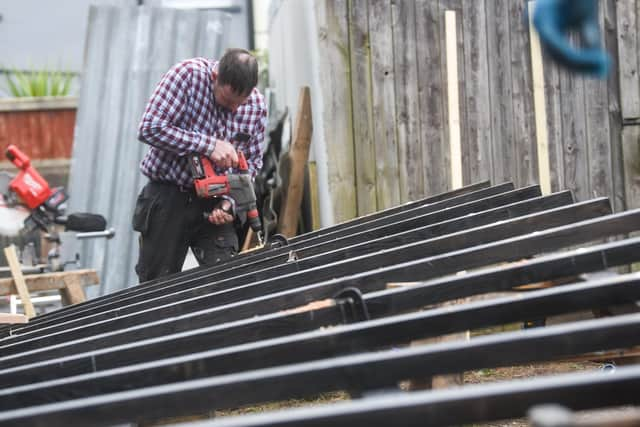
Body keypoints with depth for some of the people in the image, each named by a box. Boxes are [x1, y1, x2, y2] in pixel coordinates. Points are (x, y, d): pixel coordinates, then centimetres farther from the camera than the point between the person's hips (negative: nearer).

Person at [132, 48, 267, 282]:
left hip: (213, 203, 3)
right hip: (168, 199, -3)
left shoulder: (256, 104, -3)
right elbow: (149, 129, -23)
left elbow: (252, 161, 7)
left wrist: (228, 200, -10)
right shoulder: (188, 74, -16)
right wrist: (209, 145, -26)